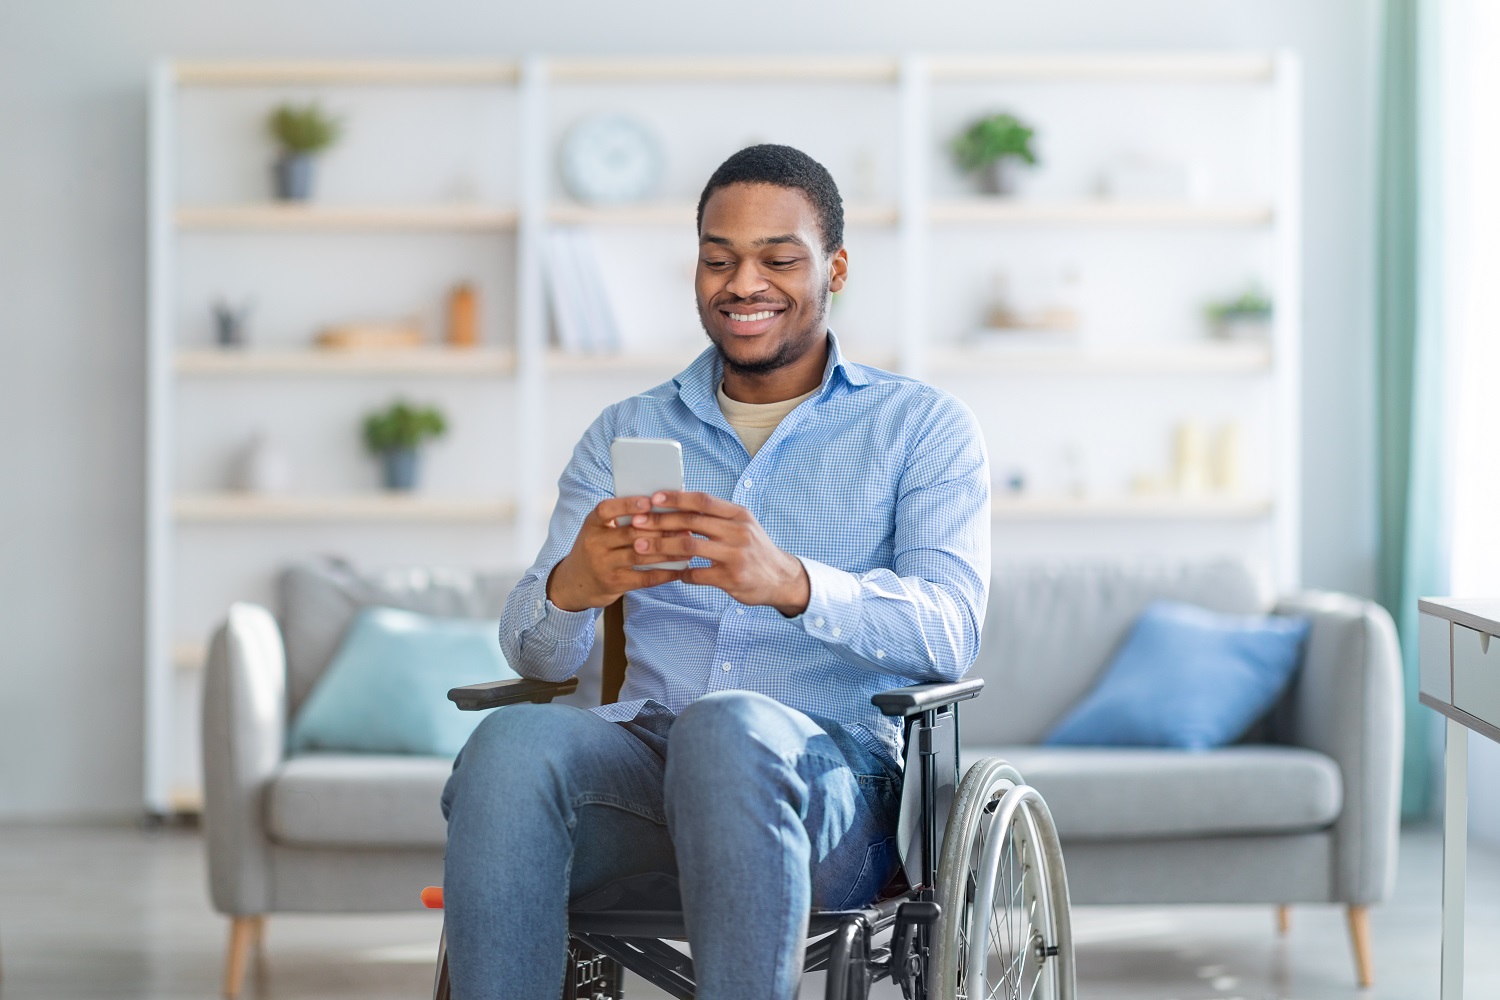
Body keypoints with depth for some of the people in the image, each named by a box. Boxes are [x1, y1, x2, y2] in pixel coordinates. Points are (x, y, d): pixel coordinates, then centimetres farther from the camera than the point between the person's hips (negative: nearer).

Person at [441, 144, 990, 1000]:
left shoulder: (922, 428, 11)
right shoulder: (623, 435, 21)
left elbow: (951, 632, -7)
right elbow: (541, 655, 9)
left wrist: (790, 582, -27)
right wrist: (570, 588, -17)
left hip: (829, 774, -3)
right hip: (644, 753, 3)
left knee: (726, 726, -37)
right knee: (511, 746, -31)